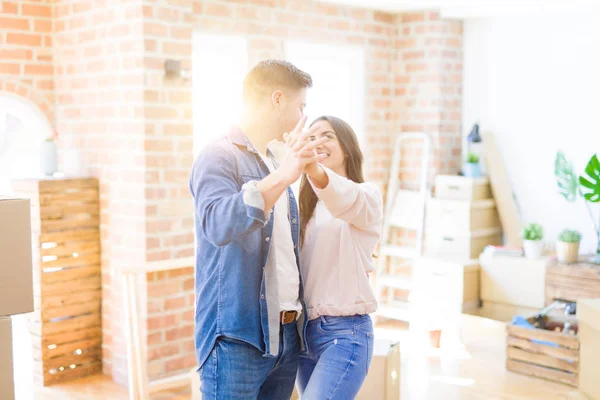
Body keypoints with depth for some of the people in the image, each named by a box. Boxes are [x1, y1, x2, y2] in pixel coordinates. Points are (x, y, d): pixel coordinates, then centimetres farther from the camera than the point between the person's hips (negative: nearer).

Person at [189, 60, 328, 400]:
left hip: (288, 334, 8)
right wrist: (281, 178, -39)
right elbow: (217, 225, -30)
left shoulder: (276, 165, 17)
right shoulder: (219, 157, -9)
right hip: (237, 337, -8)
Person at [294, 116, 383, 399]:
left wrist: (310, 165, -50)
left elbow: (343, 199, -30)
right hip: (305, 330, 7)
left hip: (345, 332, -6)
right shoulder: (308, 206, 15)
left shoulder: (366, 195, -5)